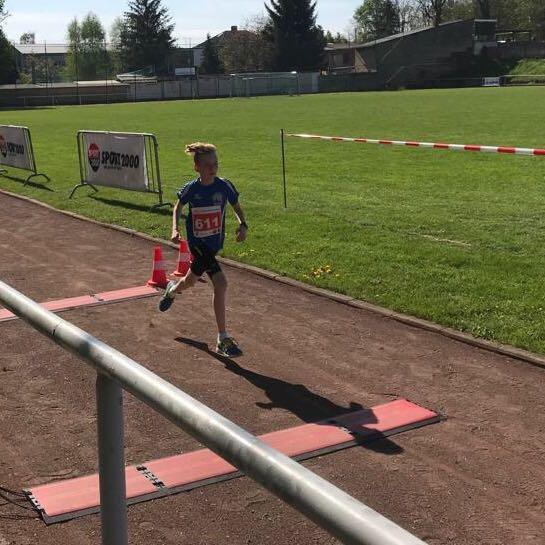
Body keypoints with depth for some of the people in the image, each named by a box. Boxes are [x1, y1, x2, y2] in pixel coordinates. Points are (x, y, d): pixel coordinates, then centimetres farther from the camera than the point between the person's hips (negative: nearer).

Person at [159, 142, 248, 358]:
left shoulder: (224, 186, -9)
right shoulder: (191, 189, -11)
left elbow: (236, 207, 6)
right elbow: (178, 207, 7)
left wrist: (242, 225, -13)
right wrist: (175, 229, -8)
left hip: (215, 243, 4)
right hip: (197, 242, -4)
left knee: (191, 281, 18)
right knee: (220, 284, -15)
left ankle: (172, 290, 53)